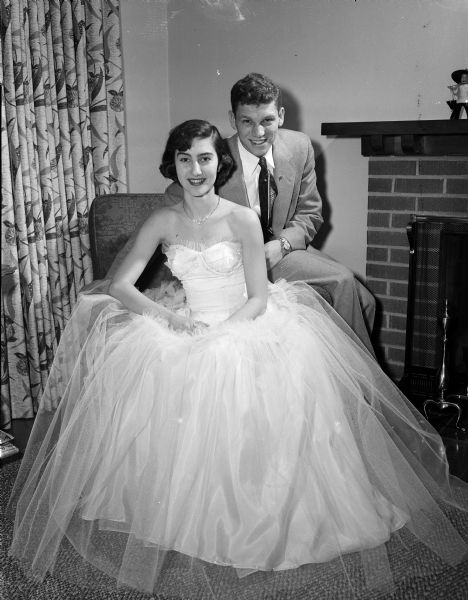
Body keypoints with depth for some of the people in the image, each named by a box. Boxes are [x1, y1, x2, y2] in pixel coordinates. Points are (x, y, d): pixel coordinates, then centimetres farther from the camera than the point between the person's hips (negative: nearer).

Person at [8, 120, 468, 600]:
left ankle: (251, 521, -8)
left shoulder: (243, 220, -5)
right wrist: (167, 316, -18)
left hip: (243, 326, -2)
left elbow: (258, 298, -4)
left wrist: (221, 331, -20)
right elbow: (120, 285, -3)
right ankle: (180, 519, -7)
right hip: (187, 328, 3)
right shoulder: (163, 221, 2)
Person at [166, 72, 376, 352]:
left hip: (279, 248, 5)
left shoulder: (299, 147, -3)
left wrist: (282, 244, -16)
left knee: (363, 301, -7)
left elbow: (310, 214, 6)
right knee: (342, 280, -22)